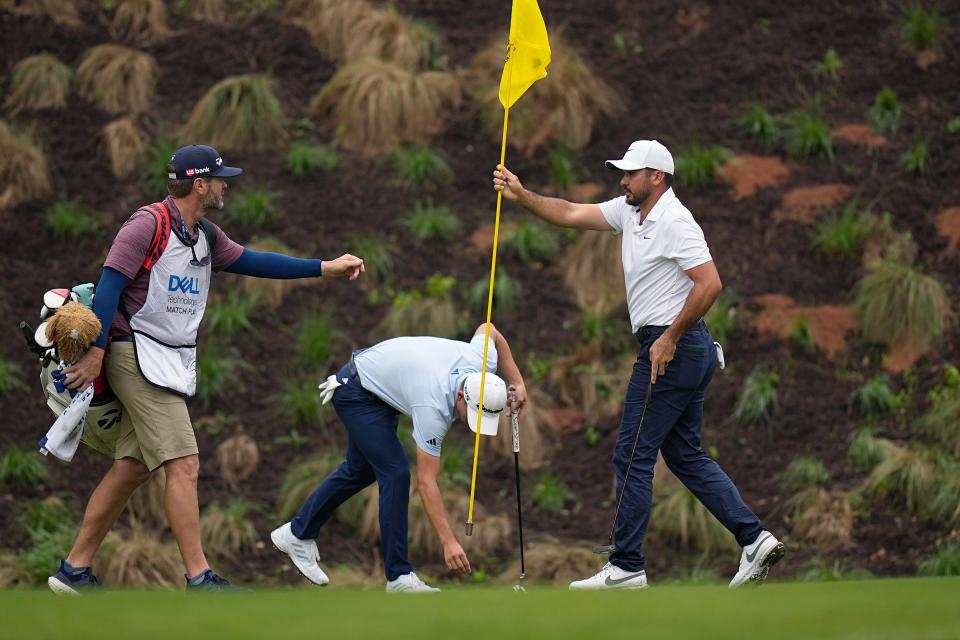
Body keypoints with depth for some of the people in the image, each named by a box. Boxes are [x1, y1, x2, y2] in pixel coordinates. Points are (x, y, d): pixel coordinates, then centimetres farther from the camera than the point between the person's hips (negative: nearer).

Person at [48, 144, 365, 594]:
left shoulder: (205, 236, 14)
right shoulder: (149, 225, -12)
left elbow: (252, 262, 21)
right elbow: (110, 284, -16)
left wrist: (324, 268, 18)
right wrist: (96, 351, -21)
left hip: (172, 365, 9)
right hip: (139, 357, -9)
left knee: (133, 468, 8)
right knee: (183, 464, -12)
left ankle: (74, 571, 13)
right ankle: (199, 579, -11)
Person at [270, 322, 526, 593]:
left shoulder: (482, 361, -21)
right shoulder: (433, 407, -37)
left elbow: (488, 330, 5)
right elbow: (426, 481, -33)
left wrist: (517, 381, -1)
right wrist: (449, 542, -37)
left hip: (379, 388, 9)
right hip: (356, 394, -9)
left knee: (361, 471, 20)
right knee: (395, 473, -16)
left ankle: (298, 533, 34)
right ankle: (399, 576, -9)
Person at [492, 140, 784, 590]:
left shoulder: (674, 222, -17)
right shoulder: (629, 212, 12)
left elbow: (709, 284, -23)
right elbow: (570, 215, 16)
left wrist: (670, 339, -20)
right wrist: (522, 196, 3)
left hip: (672, 351, -10)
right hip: (689, 353, 10)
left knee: (633, 456, -5)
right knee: (686, 455, 12)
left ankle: (626, 566, -1)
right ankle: (754, 538, 6)